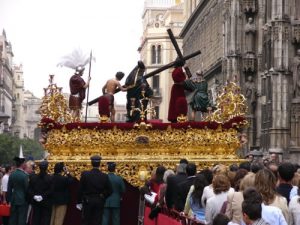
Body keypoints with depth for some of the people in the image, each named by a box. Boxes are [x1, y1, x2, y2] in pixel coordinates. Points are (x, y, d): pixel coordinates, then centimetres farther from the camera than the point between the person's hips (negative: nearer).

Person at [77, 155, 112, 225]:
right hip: (99, 202, 1)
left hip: (87, 201, -1)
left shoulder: (85, 174, -8)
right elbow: (110, 190, -2)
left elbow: (80, 190, -5)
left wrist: (79, 202, 2)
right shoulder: (104, 176, -5)